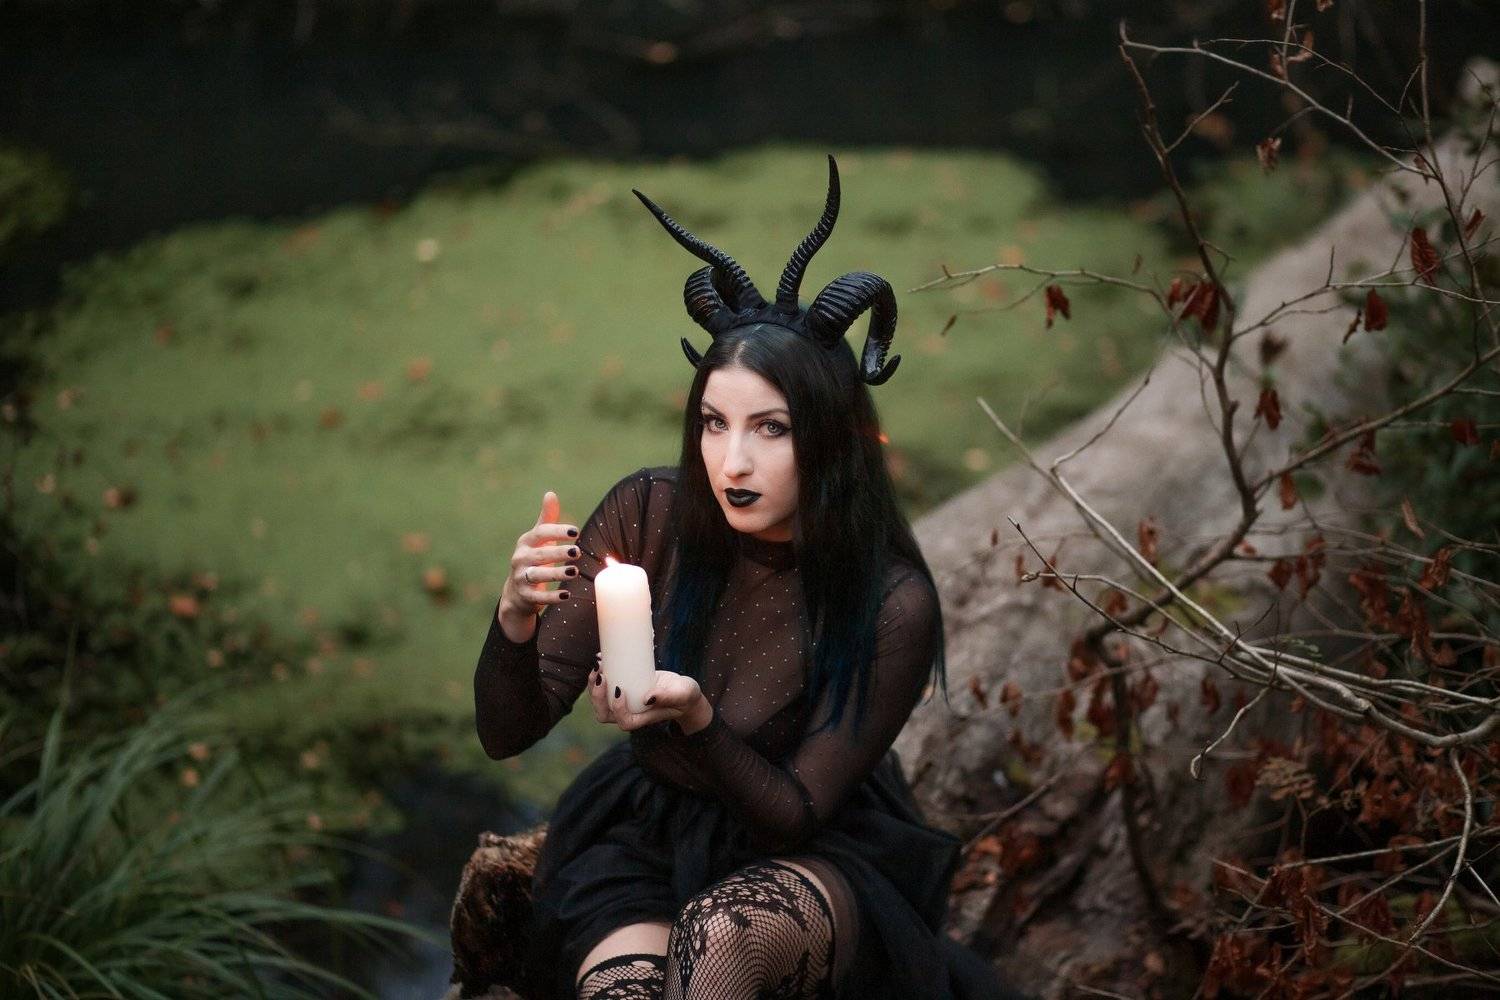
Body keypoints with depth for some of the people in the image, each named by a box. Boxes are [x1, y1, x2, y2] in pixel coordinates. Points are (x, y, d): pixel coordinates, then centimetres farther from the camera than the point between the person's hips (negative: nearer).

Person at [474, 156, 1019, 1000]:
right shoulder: (649, 513, -13)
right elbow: (506, 733, -9)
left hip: (815, 856, -1)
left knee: (722, 928, -34)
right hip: (647, 834, 2)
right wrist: (516, 618, -31)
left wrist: (697, 721, -33)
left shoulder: (892, 605, -20)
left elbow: (797, 813, -14)